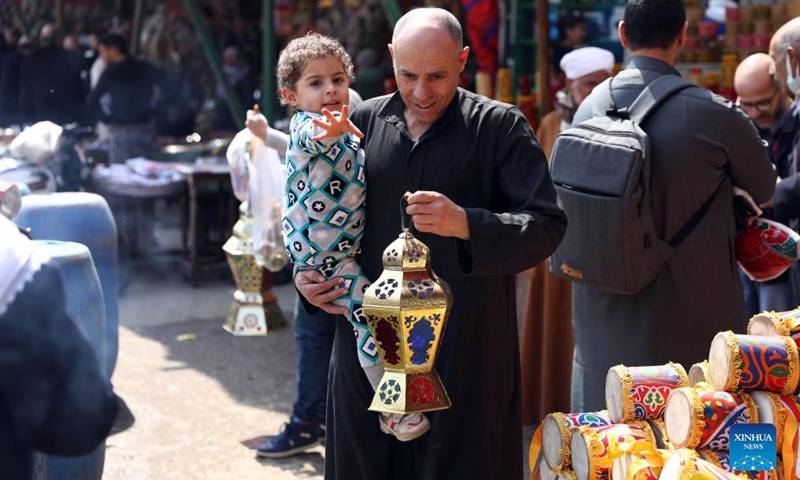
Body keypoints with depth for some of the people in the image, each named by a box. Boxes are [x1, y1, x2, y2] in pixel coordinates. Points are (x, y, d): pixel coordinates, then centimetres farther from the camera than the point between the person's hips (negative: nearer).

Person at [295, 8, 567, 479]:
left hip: (466, 350, -3)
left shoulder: (501, 126, -3)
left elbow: (547, 225, -10)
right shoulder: (362, 122, 8)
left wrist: (465, 224, -25)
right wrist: (305, 273, 3)